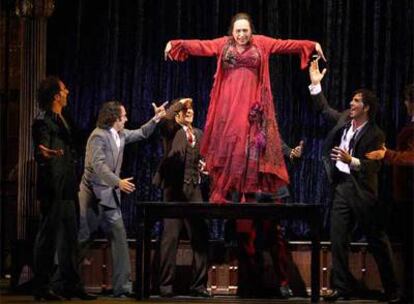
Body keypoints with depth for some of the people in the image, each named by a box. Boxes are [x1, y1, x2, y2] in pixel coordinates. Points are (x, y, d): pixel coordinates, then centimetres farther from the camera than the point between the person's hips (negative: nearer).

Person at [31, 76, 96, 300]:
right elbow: (40, 154, -19)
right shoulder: (43, 122, -12)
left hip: (67, 189, 9)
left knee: (69, 236, 11)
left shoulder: (64, 120, 15)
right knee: (48, 234, -5)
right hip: (53, 188, -9)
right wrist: (44, 154, -43)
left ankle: (70, 284, 17)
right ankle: (41, 287, 0)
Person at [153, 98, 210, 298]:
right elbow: (164, 120, -19)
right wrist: (179, 102, -8)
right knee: (170, 236, -5)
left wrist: (203, 165, 8)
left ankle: (199, 285, 6)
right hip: (174, 188, -5)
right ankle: (166, 285, -2)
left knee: (200, 237, 0)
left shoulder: (199, 134, 21)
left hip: (194, 190, 5)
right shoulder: (172, 130, 5)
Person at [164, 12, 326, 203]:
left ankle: (249, 193, -4)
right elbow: (200, 46, -3)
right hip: (228, 101, 0)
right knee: (226, 143, -5)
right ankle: (220, 193, -5)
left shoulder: (261, 43, 6)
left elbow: (286, 44, 1)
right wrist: (176, 44, -15)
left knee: (250, 144, -6)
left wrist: (312, 45, -6)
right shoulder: (223, 44, 6)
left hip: (251, 101, 0)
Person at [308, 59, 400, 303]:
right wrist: (316, 85, 15)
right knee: (338, 239, 4)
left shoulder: (375, 134, -11)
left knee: (378, 241, 2)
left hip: (363, 191, -6)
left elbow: (374, 165, -17)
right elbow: (325, 109, 23)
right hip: (342, 188, 6)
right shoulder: (344, 120, 7)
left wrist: (352, 161, -30)